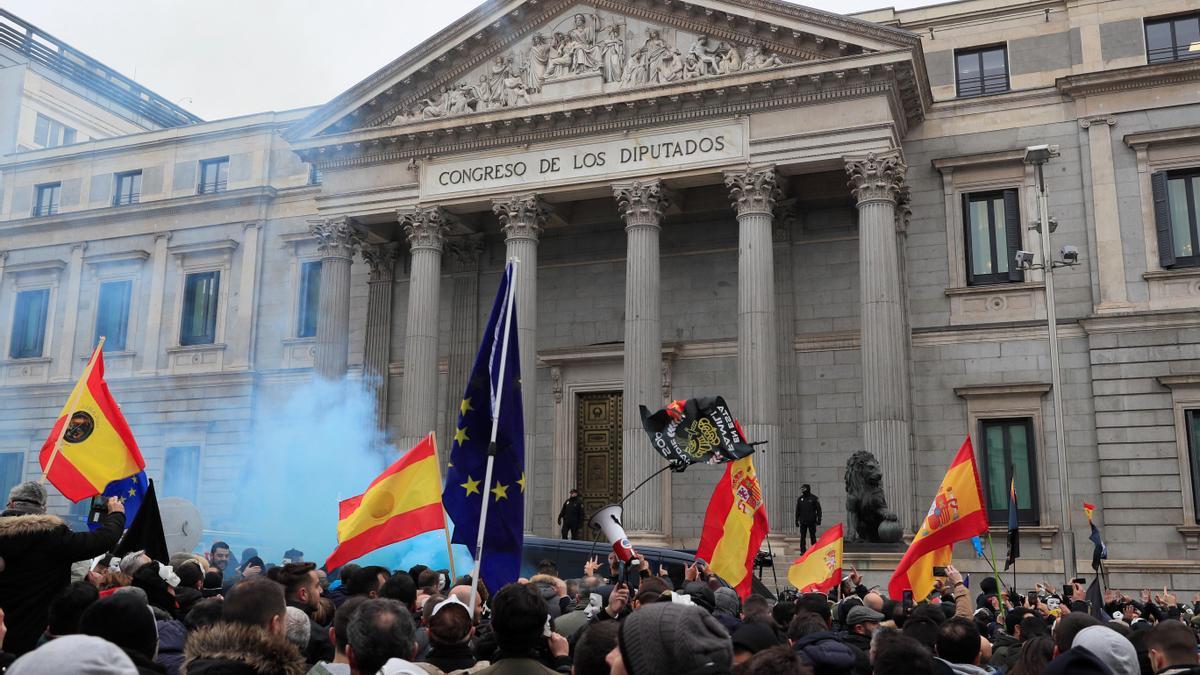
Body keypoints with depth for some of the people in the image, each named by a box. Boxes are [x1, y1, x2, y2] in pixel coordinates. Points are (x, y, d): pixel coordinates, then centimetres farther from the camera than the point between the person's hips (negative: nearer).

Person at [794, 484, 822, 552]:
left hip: (811, 521, -3)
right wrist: (796, 521, 9)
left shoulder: (814, 498, -1)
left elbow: (818, 510, -1)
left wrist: (819, 520, -8)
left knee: (813, 536, 4)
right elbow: (797, 511, 13)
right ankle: (803, 551, 4)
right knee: (802, 537, 0)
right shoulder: (800, 499, 8)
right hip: (803, 522, 3)